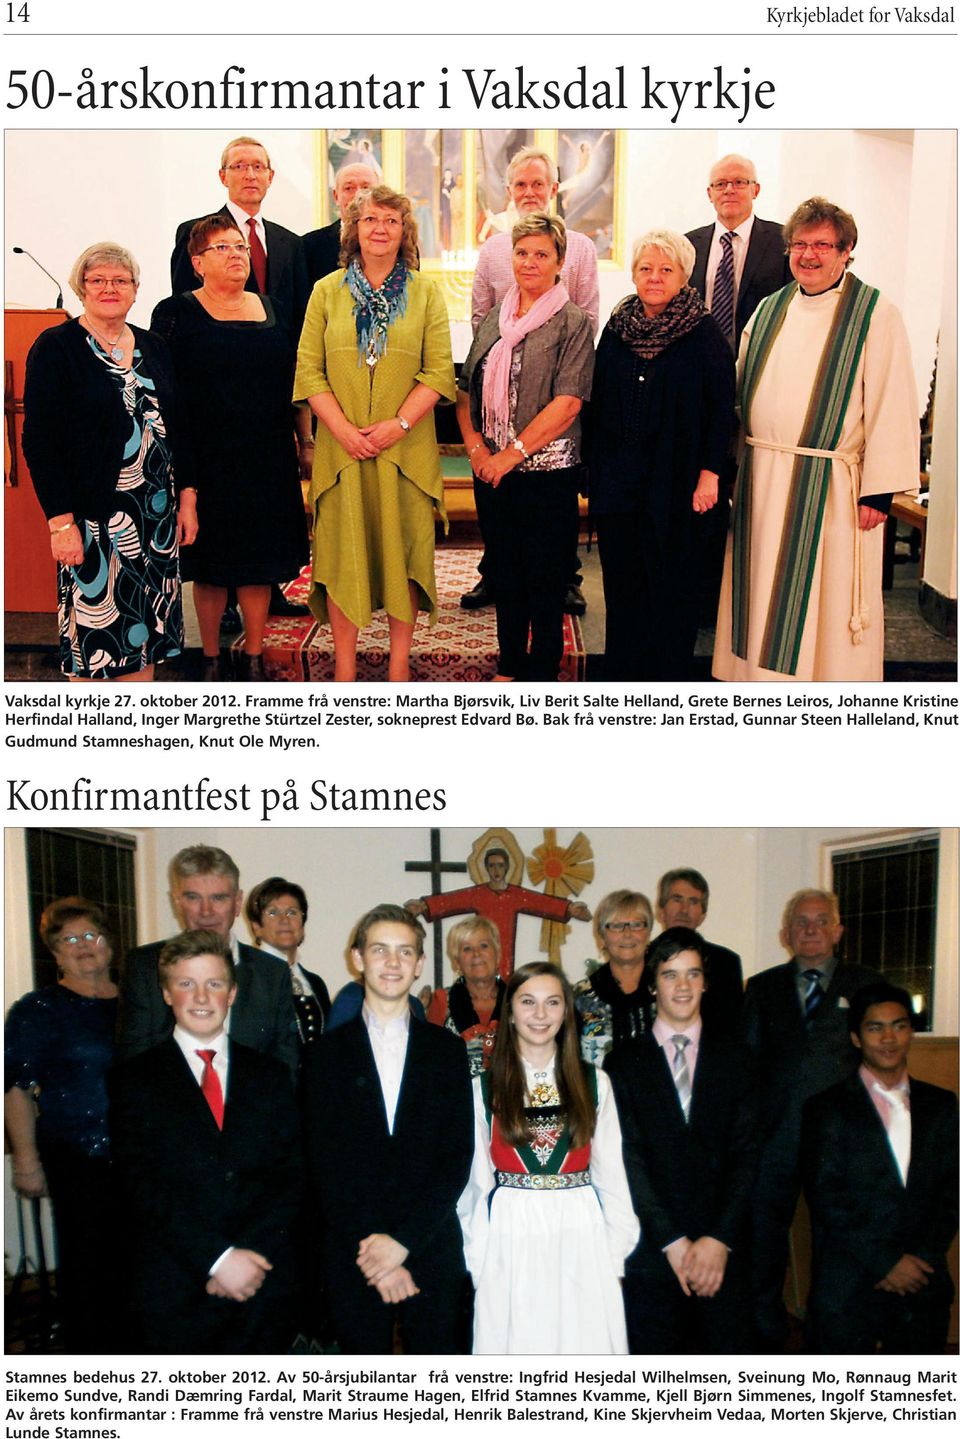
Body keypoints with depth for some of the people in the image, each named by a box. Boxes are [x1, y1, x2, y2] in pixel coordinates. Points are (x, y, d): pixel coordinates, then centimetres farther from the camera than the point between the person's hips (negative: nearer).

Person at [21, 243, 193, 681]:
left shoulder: (153, 348, 12)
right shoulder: (55, 348, -4)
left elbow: (175, 428, 16)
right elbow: (38, 441, -9)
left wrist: (187, 496, 9)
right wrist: (60, 521, -15)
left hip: (155, 512, 5)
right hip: (93, 513, -5)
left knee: (146, 629, 8)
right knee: (93, 632, -1)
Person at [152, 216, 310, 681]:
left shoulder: (272, 309, 11)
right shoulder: (176, 313, -1)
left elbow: (296, 380, 16)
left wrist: (306, 439, 12)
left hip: (268, 459, 3)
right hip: (207, 462, -3)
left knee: (260, 561, 7)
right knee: (211, 563, 4)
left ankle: (254, 657, 20)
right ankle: (211, 660, 19)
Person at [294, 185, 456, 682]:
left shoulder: (425, 292, 6)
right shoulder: (327, 291, 7)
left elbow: (439, 370, -1)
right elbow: (309, 370, 1)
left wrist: (398, 424, -13)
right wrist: (343, 429, -11)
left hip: (405, 449, 0)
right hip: (341, 449, 0)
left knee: (403, 550, 3)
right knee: (342, 553, 1)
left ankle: (399, 664, 14)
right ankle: (344, 669, 10)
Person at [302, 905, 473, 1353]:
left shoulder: (447, 1050, 5)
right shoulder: (328, 1052, 3)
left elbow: (457, 1157, -1)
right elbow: (325, 1166, -2)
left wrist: (403, 1241, -10)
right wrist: (369, 1249, -10)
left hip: (432, 1251, 1)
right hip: (352, 1260, 0)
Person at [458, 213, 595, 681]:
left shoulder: (572, 323, -5)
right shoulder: (493, 321, 12)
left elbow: (568, 403, -14)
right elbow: (467, 388, 13)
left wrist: (512, 453, -16)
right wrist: (475, 444, -4)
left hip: (547, 471, -5)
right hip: (492, 469, 5)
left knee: (543, 577, 2)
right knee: (504, 571, 13)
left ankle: (542, 671, 16)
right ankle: (508, 665, 27)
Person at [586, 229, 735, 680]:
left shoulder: (704, 334, -4)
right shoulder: (617, 329, 8)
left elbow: (722, 407, -6)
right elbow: (597, 402, 12)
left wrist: (709, 473, -12)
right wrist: (593, 465, 9)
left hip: (674, 481, -4)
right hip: (617, 478, 4)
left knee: (670, 584, 4)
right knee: (621, 579, 8)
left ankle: (668, 676, 15)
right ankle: (621, 673, 19)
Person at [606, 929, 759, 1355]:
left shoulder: (734, 1059, 8)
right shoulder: (625, 1062, 3)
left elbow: (747, 1154, 2)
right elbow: (629, 1159, -2)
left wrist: (720, 1239, -8)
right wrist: (673, 1242, -9)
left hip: (724, 1251, 1)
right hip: (651, 1251, -1)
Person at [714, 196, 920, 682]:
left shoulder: (875, 314, -6)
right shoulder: (770, 309, 11)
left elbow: (892, 406, -10)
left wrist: (879, 491, -14)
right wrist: (733, 467, 9)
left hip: (829, 486, -5)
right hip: (761, 480, 5)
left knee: (825, 600, 2)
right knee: (765, 597, 10)